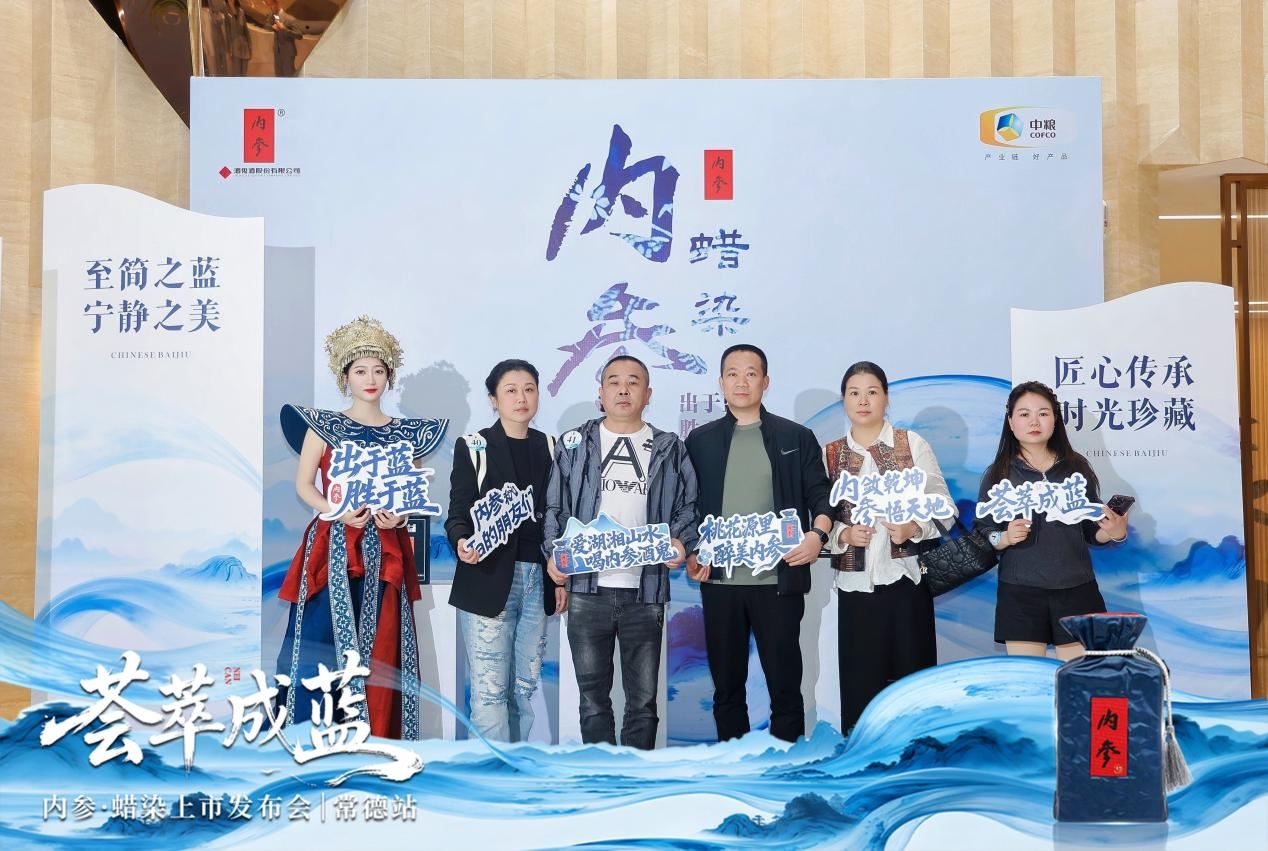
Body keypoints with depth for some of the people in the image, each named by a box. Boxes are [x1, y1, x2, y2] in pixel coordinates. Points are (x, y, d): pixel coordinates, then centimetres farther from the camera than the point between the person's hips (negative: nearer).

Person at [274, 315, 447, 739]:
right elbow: (303, 484, 1)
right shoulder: (323, 426, 3)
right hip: (332, 548, -2)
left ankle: (375, 741, 11)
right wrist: (338, 512, -16)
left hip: (383, 551, 2)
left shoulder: (403, 433, 9)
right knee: (322, 641, -5)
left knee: (378, 647, 3)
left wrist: (400, 515, -11)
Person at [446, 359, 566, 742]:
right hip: (488, 580, -4)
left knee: (526, 685, 8)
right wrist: (462, 543, -25)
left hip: (537, 578, 4)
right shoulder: (472, 446, 1)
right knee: (490, 689, -5)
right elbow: (458, 512, -3)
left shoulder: (549, 447, 12)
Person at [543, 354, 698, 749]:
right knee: (593, 694, 9)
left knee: (643, 698, 7)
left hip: (645, 591, 0)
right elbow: (555, 508, 8)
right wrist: (553, 552, -7)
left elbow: (688, 506, 10)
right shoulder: (574, 445, 8)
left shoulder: (669, 449, 9)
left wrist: (681, 542, -9)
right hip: (588, 589, 0)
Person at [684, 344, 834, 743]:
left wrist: (818, 534, -15)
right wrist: (690, 553, -3)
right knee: (726, 682, 10)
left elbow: (821, 494, 4)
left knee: (785, 681, 4)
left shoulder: (796, 437, 6)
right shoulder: (700, 440, 10)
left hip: (779, 579, -2)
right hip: (719, 580, 2)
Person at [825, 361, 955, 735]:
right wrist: (844, 534, -12)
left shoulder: (912, 443, 4)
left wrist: (914, 528, -15)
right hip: (856, 580, 1)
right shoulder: (830, 454, 9)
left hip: (905, 574, -1)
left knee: (911, 671, 0)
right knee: (861, 676, 1)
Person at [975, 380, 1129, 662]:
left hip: (1076, 590, 1)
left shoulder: (1077, 467, 5)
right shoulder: (998, 474, 1)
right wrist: (1005, 538, -18)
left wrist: (1114, 533, -10)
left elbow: (1092, 532, 9)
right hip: (1020, 594, -1)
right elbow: (981, 537, 1)